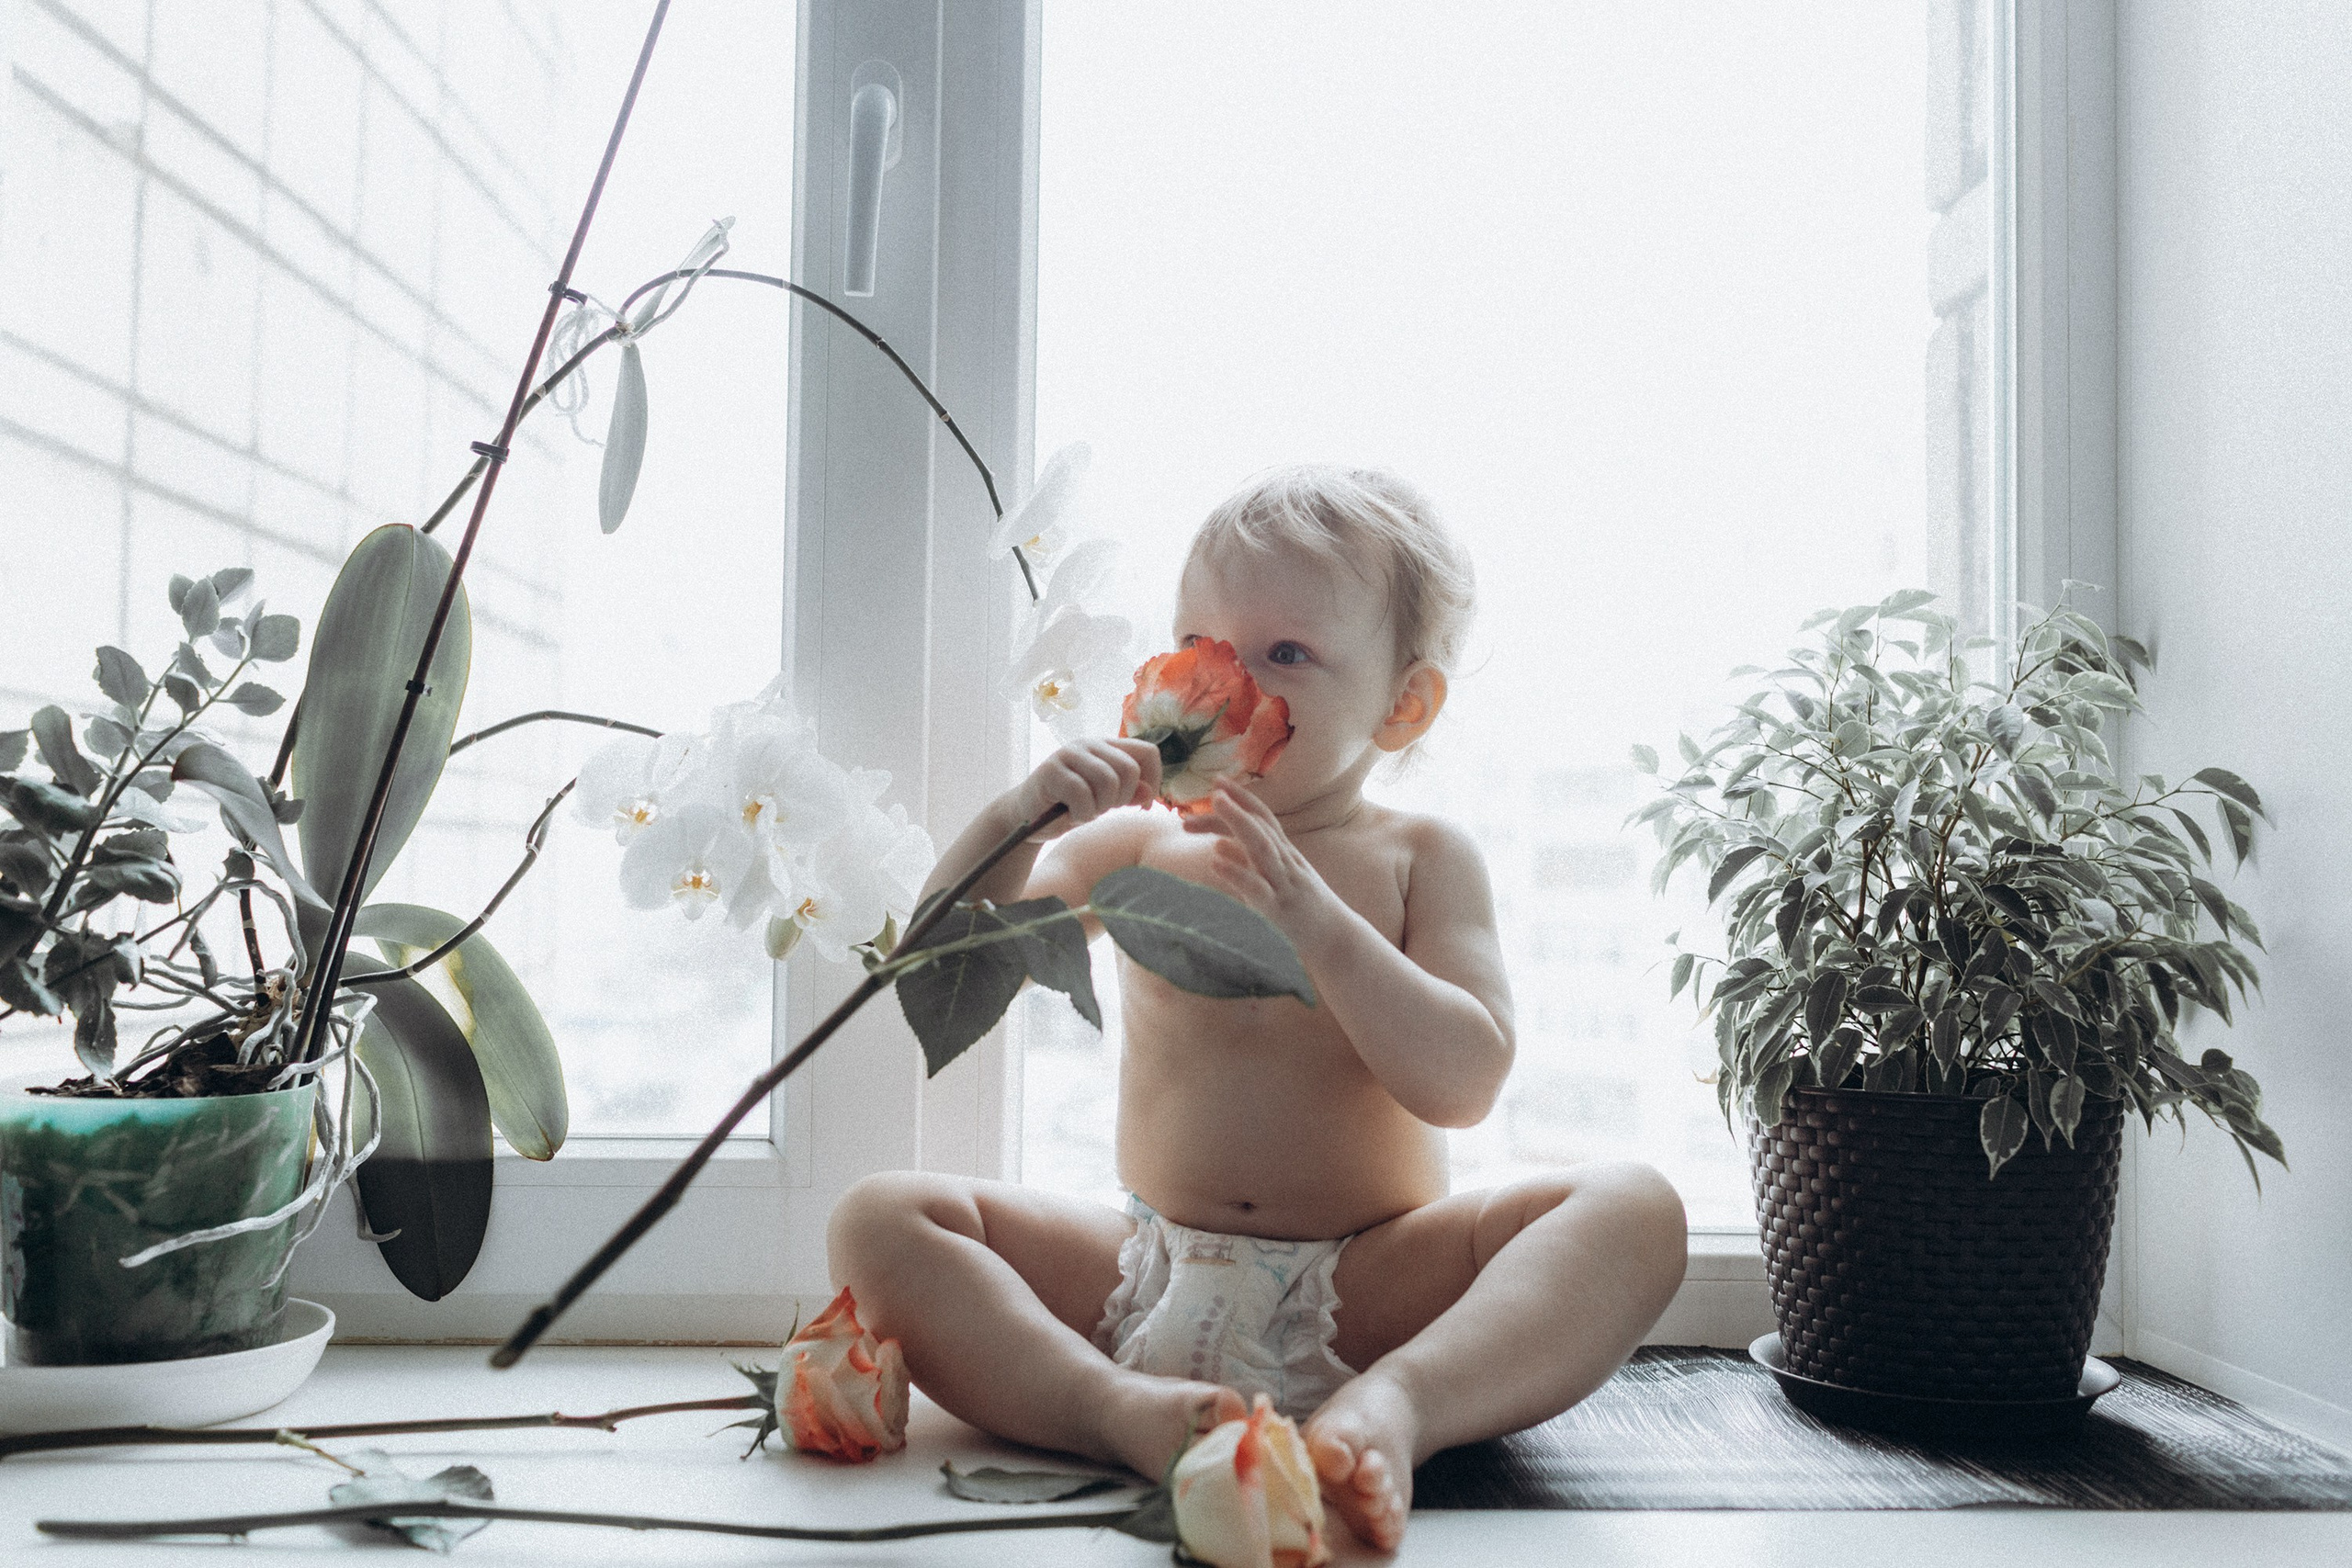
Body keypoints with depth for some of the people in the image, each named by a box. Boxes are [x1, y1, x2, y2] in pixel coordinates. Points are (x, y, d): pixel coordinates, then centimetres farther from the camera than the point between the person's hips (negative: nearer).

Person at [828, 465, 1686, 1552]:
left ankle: (1396, 1402, -47)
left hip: (1368, 1287, -1)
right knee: (880, 1217, -17)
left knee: (1631, 1208, -24)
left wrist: (1315, 921, -20)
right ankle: (1119, 1409, -39)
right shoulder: (1134, 847, 10)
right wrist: (1015, 820, -16)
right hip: (1145, 1280, 2)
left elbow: (1465, 1082, -9)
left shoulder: (1421, 859, 5)